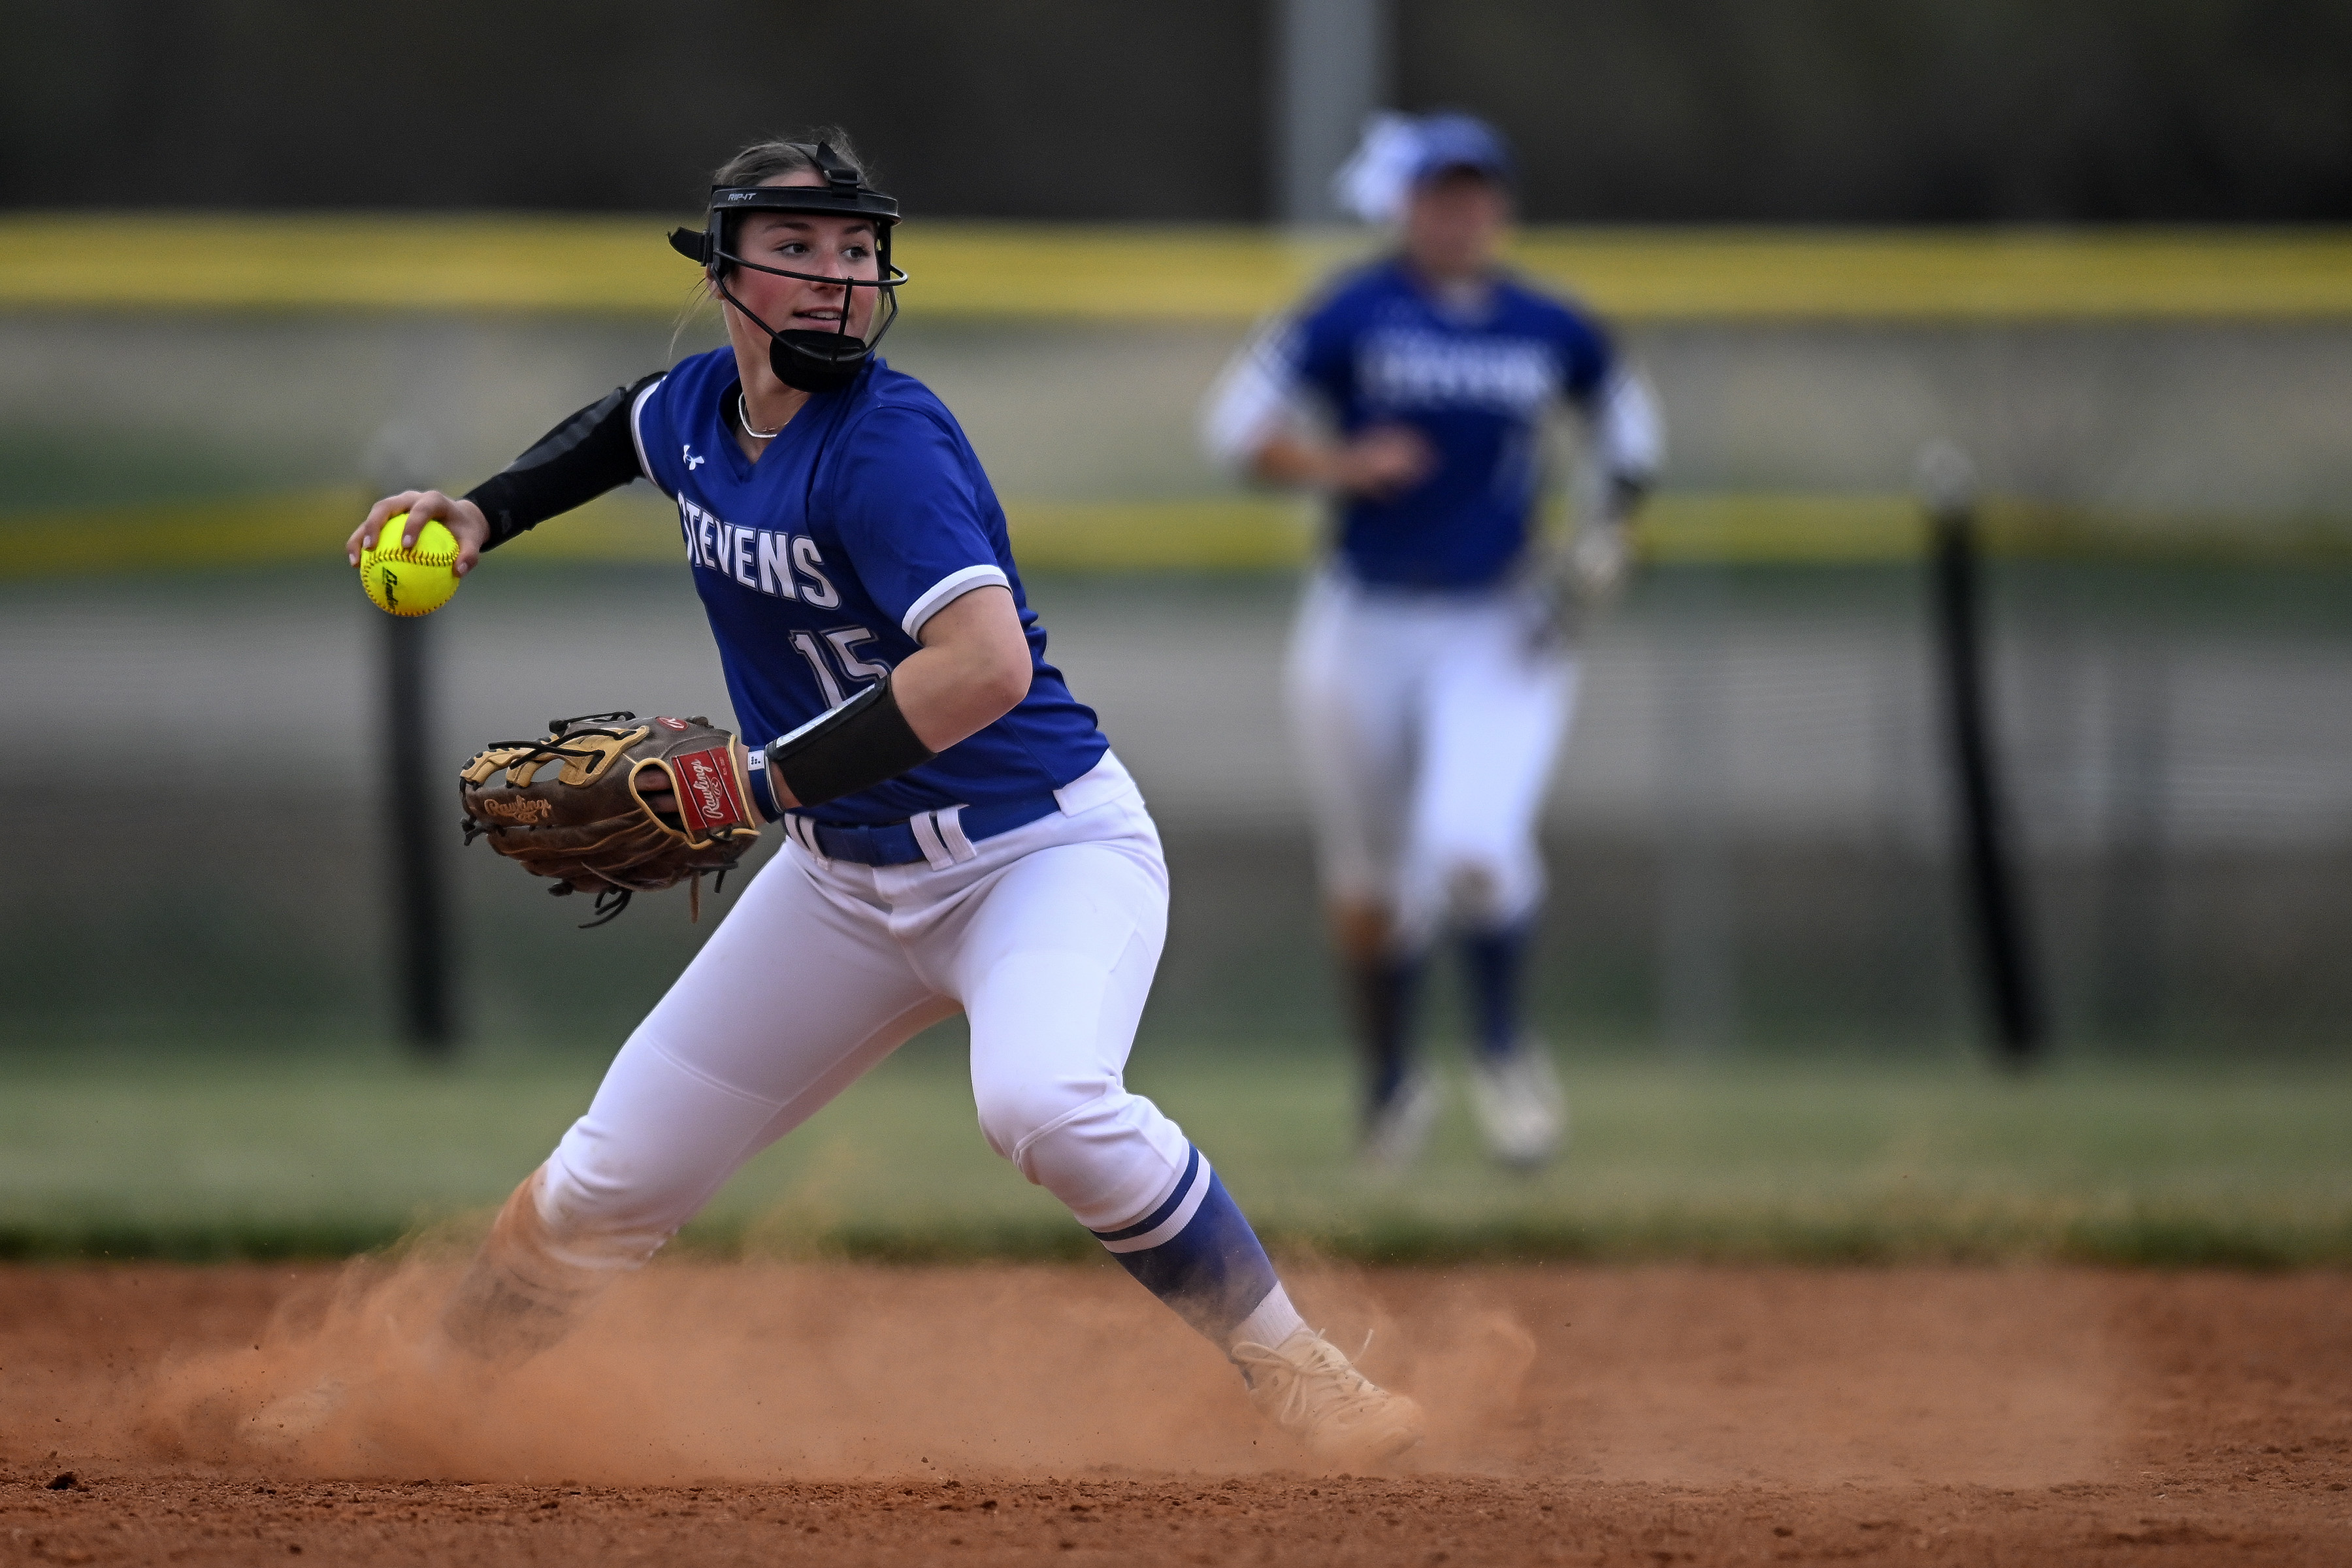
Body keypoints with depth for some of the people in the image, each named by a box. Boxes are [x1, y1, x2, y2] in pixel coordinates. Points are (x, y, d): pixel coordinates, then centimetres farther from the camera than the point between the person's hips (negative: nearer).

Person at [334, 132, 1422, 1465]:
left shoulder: (885, 440, -23)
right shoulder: (700, 407, 0)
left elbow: (987, 664, -37)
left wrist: (766, 781, -37)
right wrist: (483, 516, 13)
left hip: (1041, 849, -7)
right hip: (846, 878, 7)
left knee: (1042, 1102, -38)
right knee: (599, 1197, 7)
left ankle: (1294, 1367, -23)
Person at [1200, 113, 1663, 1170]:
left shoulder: (1550, 332, 2)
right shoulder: (1355, 317, -6)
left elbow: (1627, 426, 17)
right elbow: (1236, 424, -6)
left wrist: (1603, 546, 2)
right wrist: (1340, 466, -23)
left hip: (1500, 636, 0)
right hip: (1364, 633, 0)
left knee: (1474, 847, -22)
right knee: (1367, 884, 10)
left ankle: (1502, 1045, 2)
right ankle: (1389, 1077, 35)